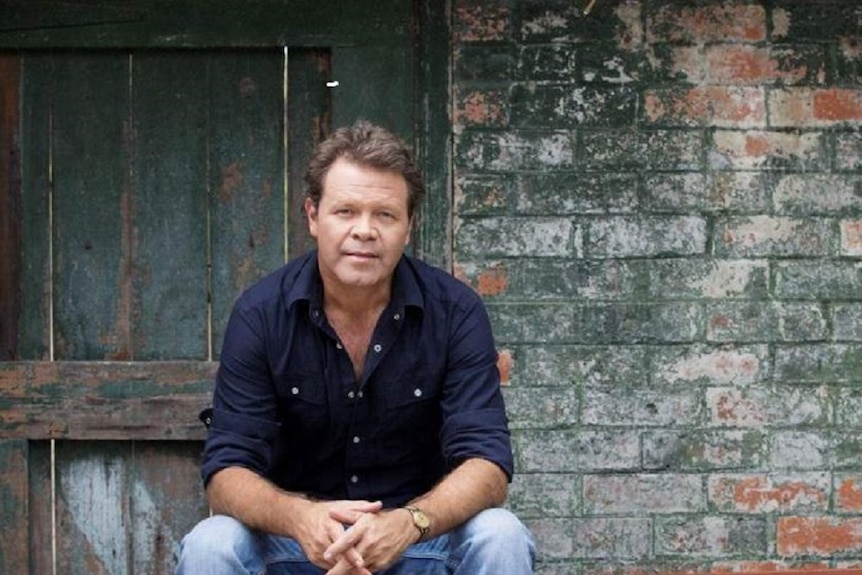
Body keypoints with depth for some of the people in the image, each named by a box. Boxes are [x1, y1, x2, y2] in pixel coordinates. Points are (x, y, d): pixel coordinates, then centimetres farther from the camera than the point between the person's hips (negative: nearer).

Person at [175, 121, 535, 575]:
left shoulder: (455, 311, -9)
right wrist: (300, 518, -37)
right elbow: (225, 472, -14)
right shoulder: (260, 313, -9)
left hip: (421, 536, 1)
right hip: (297, 536, 0)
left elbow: (487, 463, -16)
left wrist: (409, 522, -38)